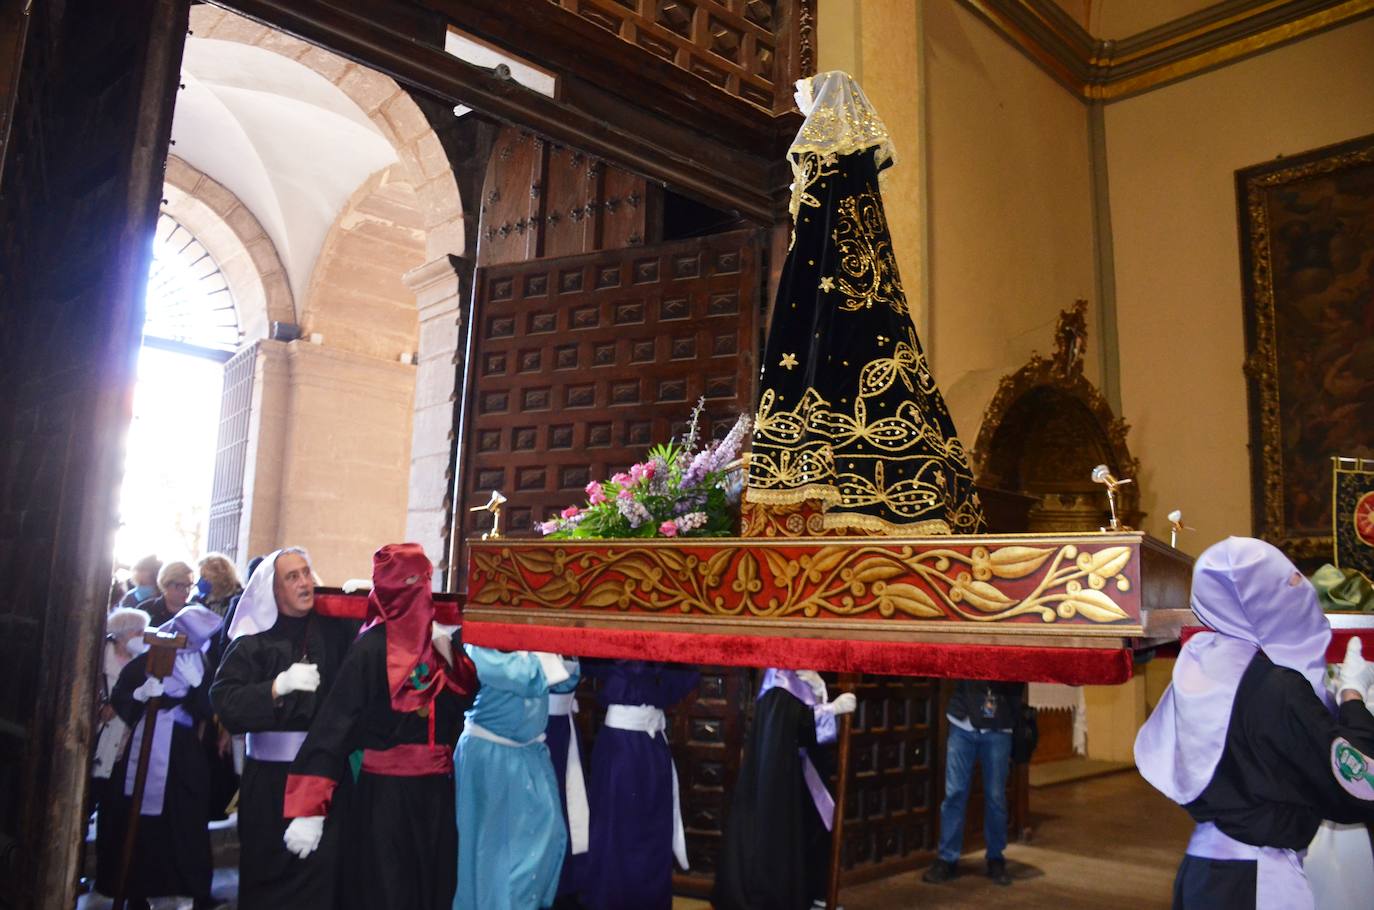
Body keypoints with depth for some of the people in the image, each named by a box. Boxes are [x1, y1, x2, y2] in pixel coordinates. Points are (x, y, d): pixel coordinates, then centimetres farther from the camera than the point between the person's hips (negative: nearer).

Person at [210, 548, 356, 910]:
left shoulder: (334, 626, 5)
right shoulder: (255, 638, -1)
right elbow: (224, 699, -9)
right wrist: (278, 686, -22)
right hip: (271, 774, -1)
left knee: (323, 866, 0)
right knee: (270, 868, 5)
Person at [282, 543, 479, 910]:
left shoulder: (437, 635, 4)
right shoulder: (372, 646, -14)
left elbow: (465, 698, 5)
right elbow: (335, 721, -19)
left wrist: (448, 654, -12)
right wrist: (309, 810, -25)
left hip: (436, 790, 6)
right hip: (384, 794, -6)